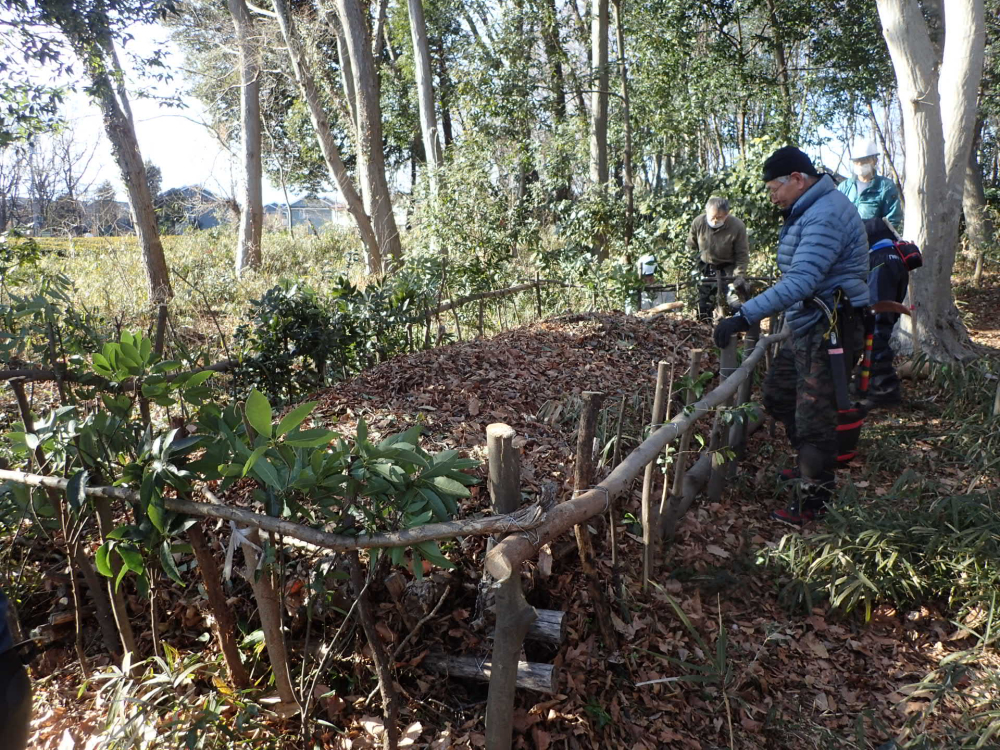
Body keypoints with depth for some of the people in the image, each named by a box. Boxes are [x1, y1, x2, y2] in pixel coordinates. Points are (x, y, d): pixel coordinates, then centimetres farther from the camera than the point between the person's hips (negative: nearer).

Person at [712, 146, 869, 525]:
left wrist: (744, 316, -36)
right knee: (777, 394, 20)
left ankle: (812, 503, 11)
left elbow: (801, 282, -32)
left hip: (829, 332, -11)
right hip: (808, 329, 11)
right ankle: (811, 465, 36)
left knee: (814, 418, -2)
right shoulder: (810, 211, 13)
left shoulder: (826, 215, -21)